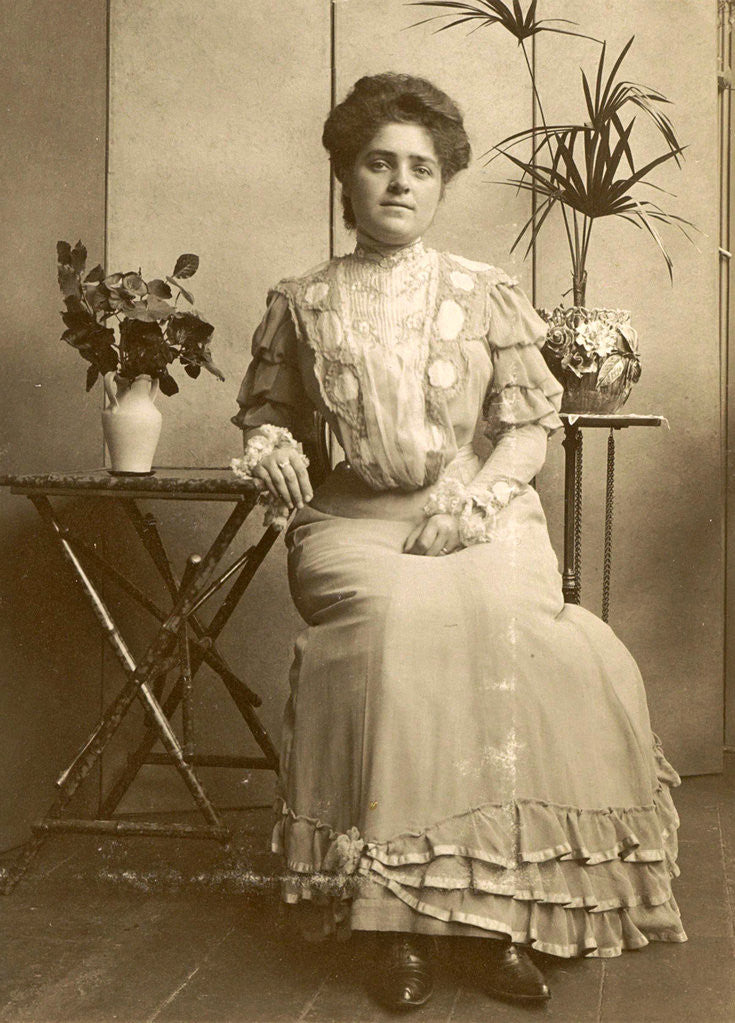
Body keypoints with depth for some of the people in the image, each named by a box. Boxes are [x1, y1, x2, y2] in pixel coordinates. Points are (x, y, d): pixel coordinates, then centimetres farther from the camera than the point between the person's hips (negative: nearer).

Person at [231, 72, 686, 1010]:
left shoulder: (484, 294, 10)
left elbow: (530, 427, 8)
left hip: (480, 513, 0)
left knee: (503, 618, -33)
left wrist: (475, 492, -10)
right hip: (353, 518, 0)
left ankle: (505, 909, -22)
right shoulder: (301, 304, 11)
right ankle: (397, 911, -26)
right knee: (393, 620, -34)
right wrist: (271, 442, -1)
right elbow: (266, 409, 23)